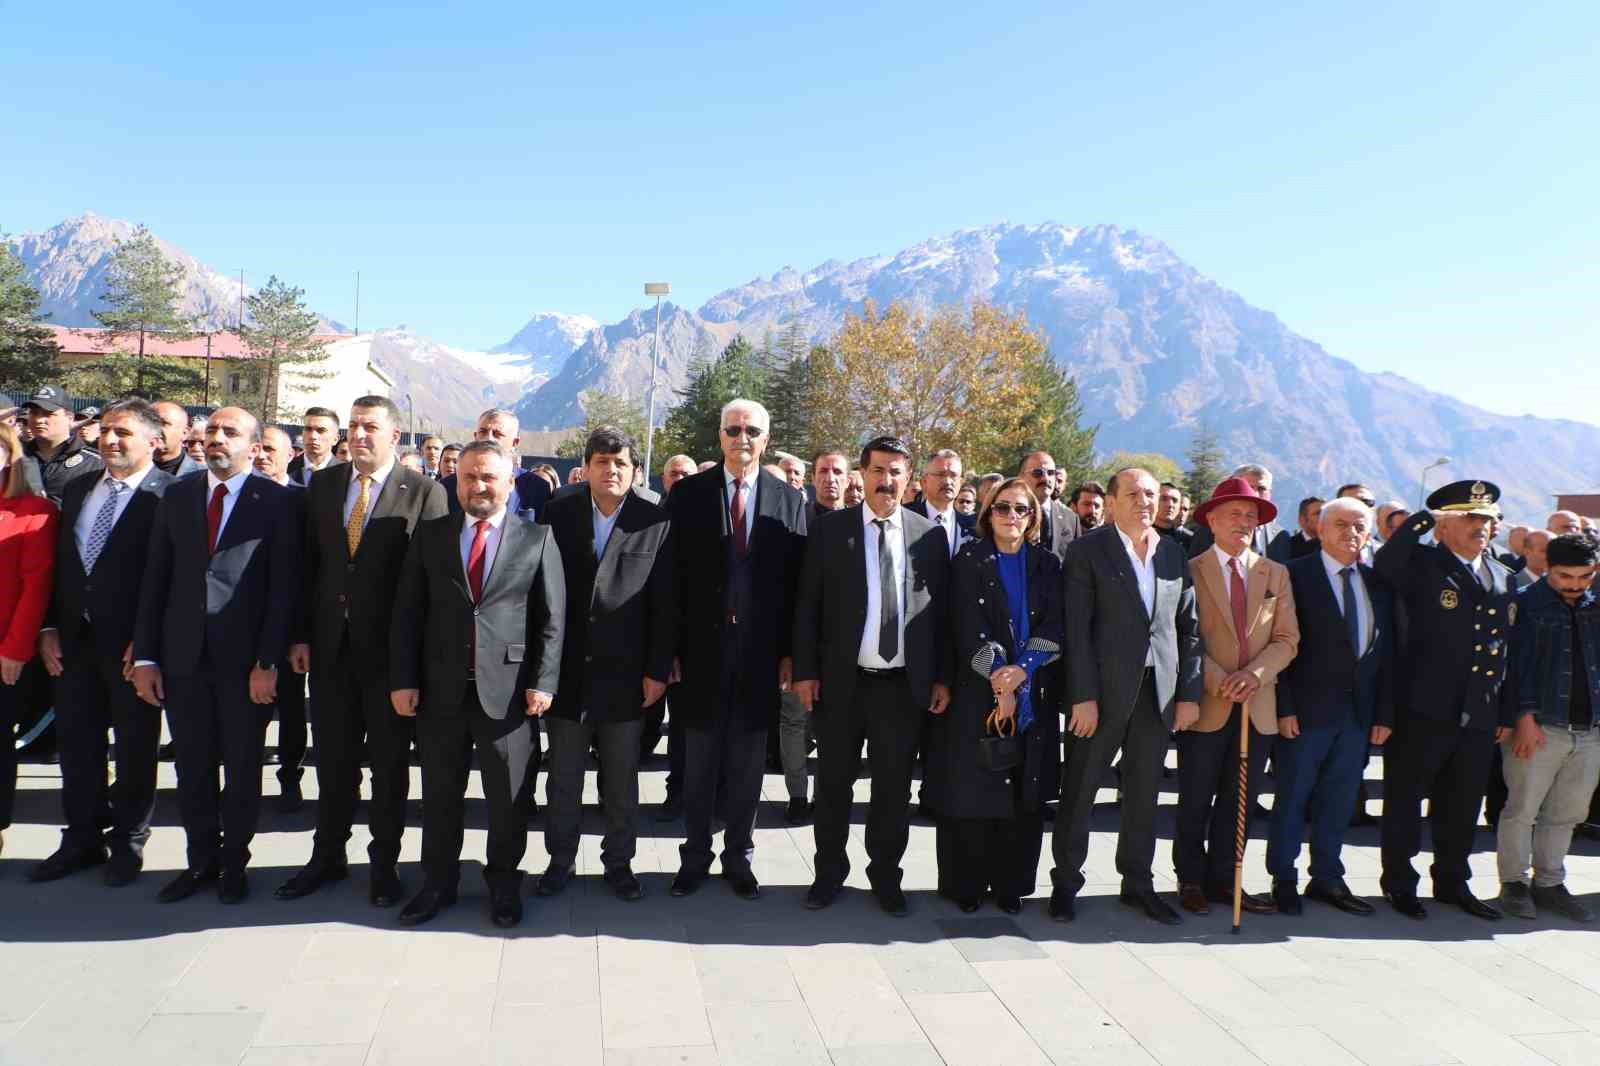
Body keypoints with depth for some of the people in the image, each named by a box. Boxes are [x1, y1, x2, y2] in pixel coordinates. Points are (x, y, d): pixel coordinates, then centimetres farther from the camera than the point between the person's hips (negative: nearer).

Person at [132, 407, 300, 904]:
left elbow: (283, 587, -7)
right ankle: (201, 859, 27)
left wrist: (268, 662, -11)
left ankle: (234, 862, 25)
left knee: (242, 767, 9)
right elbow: (155, 579, 8)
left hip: (245, 658, -3)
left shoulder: (276, 502, -4)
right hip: (183, 655, 3)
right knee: (192, 765, 11)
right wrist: (144, 656, 3)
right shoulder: (176, 496, 9)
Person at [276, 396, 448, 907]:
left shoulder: (424, 492, -7)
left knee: (389, 760, 9)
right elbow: (308, 563, 8)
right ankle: (328, 855, 30)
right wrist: (301, 634, 4)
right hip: (330, 643, 4)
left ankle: (384, 861, 23)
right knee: (332, 756, 14)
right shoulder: (322, 484, 7)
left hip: (392, 647, -4)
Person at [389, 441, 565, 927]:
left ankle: (503, 882, 27)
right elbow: (407, 612, 5)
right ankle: (438, 882, 31)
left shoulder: (537, 538, 0)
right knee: (439, 793, 14)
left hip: (507, 689, -2)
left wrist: (542, 682, -8)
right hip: (440, 688, 2)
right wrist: (403, 679, -1)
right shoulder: (429, 534, 6)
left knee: (507, 795, 9)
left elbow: (552, 617, -1)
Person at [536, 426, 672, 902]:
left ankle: (619, 862, 27)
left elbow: (665, 604, -3)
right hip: (566, 669, 1)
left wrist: (658, 670, -5)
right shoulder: (557, 514, 1)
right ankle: (561, 859, 29)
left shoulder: (656, 522, -4)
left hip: (626, 674, -1)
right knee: (563, 778, 13)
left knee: (621, 781, 12)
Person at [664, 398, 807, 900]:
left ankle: (738, 856, 26)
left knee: (746, 763, 11)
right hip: (702, 649, 0)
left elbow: (796, 581, 2)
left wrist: (789, 651, -2)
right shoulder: (688, 493, 0)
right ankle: (695, 856, 25)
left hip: (761, 652, 1)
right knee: (699, 761, 10)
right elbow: (674, 575, -1)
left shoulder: (789, 499, 3)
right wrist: (671, 647, -5)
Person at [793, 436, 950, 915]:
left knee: (894, 786, 11)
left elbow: (941, 609, 5)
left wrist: (942, 677, 2)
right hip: (842, 680, -1)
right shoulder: (829, 529, 0)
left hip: (905, 683, 1)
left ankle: (886, 876, 28)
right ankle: (829, 872, 28)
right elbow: (808, 605, 0)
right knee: (833, 782, 11)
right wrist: (805, 670, -5)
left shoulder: (930, 534, 3)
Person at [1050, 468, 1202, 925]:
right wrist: (1083, 696, -14)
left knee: (1144, 793, 13)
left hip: (1159, 690, 4)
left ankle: (1137, 883, 26)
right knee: (1079, 790, 4)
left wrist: (1189, 692, 4)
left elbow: (1189, 628, 11)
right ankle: (1065, 883, 17)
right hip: (1103, 689, -4)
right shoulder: (1088, 550, -4)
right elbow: (1077, 627, -9)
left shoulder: (1174, 554, 10)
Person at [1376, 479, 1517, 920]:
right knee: (1405, 798, 6)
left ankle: (1452, 881, 32)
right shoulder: (1423, 565, -5)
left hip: (1480, 715, 6)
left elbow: (1508, 648, 15)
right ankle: (1398, 881, 20)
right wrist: (1424, 517, -25)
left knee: (1462, 804, 16)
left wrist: (1507, 711, 13)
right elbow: (1383, 566, -28)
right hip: (1424, 710, -6)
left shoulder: (1503, 578, 13)